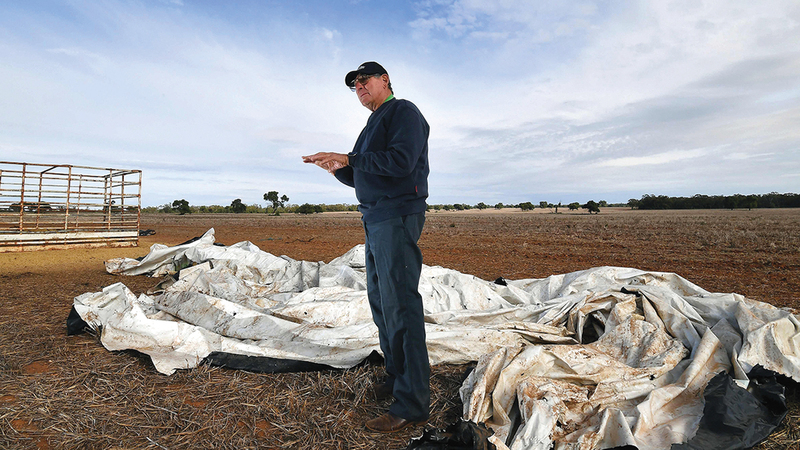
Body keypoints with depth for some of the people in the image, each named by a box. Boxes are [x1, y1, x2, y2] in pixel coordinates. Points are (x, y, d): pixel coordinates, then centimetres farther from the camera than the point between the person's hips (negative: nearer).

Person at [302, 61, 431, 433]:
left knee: (400, 306, -12)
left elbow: (401, 161, -20)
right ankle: (397, 378, 24)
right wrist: (336, 168, 7)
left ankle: (412, 405, -5)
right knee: (381, 302, 12)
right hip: (374, 221, 10)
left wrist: (348, 158, -15)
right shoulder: (374, 124, 25)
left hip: (397, 218, -10)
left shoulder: (403, 112, -3)